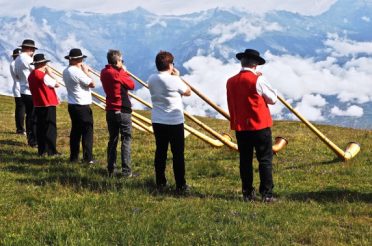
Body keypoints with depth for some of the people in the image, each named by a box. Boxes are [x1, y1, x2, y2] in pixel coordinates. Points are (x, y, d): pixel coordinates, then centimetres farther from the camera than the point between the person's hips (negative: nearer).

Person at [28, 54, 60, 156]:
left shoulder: (31, 75, 10)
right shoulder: (43, 75, -18)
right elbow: (57, 84, -11)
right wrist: (49, 72, -5)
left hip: (38, 105, 8)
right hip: (48, 105, -8)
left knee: (40, 127, 12)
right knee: (50, 128, -2)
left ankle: (42, 150, 15)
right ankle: (51, 151, 0)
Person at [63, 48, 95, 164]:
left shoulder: (66, 71, 7)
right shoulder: (77, 72, -21)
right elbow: (92, 84, -15)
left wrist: (84, 71, 6)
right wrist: (86, 71, -5)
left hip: (72, 105, 9)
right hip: (83, 107, -9)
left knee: (75, 131, 14)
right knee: (87, 132, 0)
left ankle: (74, 157, 17)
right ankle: (88, 158, 1)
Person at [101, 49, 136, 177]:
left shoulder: (104, 72, 4)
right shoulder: (118, 74, -16)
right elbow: (131, 85, -7)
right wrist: (124, 71, 2)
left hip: (110, 111, 7)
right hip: (123, 111, -7)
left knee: (112, 140, 14)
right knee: (126, 140, -1)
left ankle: (110, 169, 14)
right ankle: (126, 171, -3)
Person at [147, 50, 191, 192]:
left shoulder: (152, 79, 0)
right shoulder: (174, 80, -16)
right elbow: (188, 92, 0)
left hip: (158, 122, 5)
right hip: (174, 122, -5)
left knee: (160, 152, 12)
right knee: (178, 154, 3)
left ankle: (160, 183, 17)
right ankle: (180, 184, 7)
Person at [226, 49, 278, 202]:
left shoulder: (231, 82, 3)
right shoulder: (258, 80, -12)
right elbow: (273, 99, -1)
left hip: (240, 127, 5)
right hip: (260, 126, -5)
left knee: (245, 161, 10)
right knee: (265, 160, 2)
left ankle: (247, 194, 14)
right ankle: (267, 194, 2)